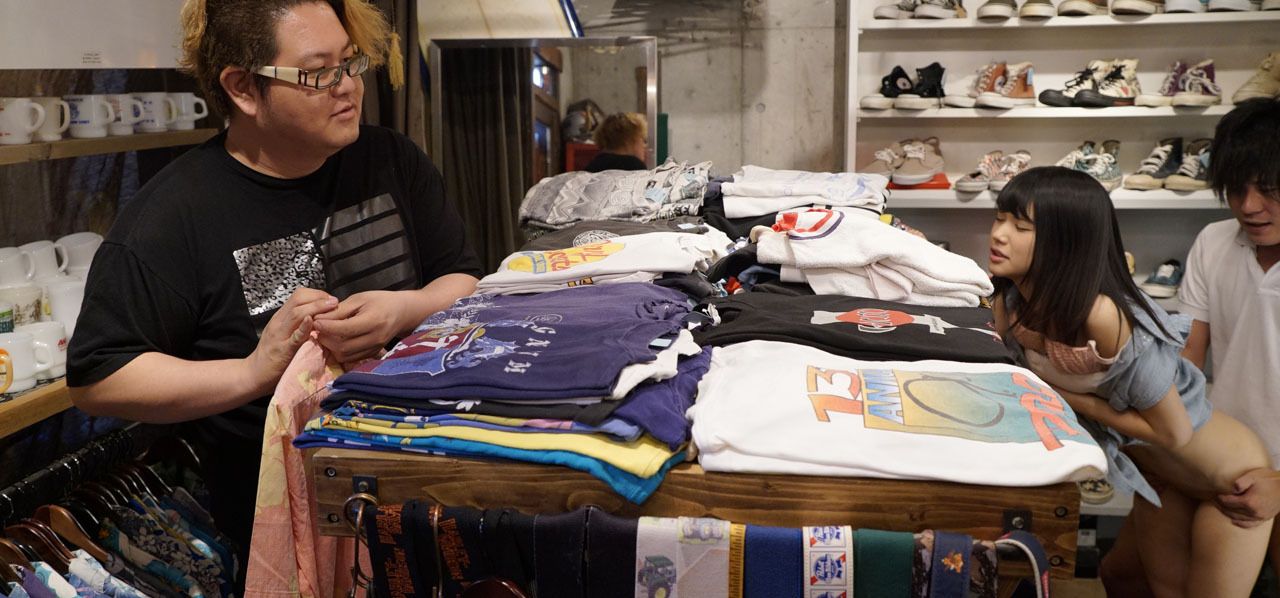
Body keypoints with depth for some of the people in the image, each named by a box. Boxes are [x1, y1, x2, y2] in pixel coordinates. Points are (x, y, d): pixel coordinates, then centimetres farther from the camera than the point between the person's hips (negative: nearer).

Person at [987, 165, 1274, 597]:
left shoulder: (1104, 317, -38)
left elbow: (1174, 431, -26)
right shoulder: (1008, 303, -17)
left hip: (1229, 474, -6)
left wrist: (1070, 399, -24)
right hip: (1146, 459, 6)